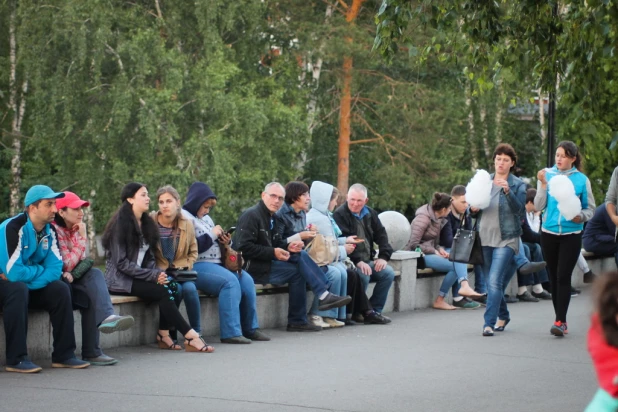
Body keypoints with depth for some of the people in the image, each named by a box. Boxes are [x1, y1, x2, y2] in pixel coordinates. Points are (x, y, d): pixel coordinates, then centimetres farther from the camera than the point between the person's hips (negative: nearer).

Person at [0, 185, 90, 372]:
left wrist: (24, 276, -25)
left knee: (60, 290, -14)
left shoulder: (49, 231, -2)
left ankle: (63, 355, -11)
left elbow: (55, 270, -11)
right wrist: (40, 271, -14)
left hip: (26, 287, 7)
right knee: (18, 289, -36)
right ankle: (16, 359, -32)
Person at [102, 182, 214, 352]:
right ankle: (190, 337, -25)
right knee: (162, 291, -26)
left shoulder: (146, 223, 13)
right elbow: (121, 262, -16)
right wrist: (152, 275, -21)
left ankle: (163, 335, -19)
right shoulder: (120, 224, -10)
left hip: (139, 277, 7)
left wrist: (155, 273, -7)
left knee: (172, 286, -20)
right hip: (120, 279, -7)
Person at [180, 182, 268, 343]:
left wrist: (225, 241, 8)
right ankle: (231, 332, -28)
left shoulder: (206, 218, 23)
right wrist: (212, 235, -10)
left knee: (246, 280, -11)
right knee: (230, 281, -28)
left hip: (216, 263, 9)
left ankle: (249, 328, -3)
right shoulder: (185, 217, -5)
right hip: (196, 265, -9)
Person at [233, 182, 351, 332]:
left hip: (267, 262, 9)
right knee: (296, 271, -19)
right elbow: (243, 247, -21)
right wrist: (272, 252, -21)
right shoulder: (251, 215, -12)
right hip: (252, 267, -9)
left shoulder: (270, 218, 17)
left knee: (301, 256, -7)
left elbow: (275, 242, 23)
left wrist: (287, 246, -1)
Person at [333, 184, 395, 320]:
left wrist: (383, 256, -2)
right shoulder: (339, 215, -8)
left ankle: (375, 310, -5)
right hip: (350, 262, -7)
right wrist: (358, 261, -28)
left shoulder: (370, 214, 14)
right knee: (363, 275, -33)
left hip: (368, 261, 7)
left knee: (388, 273, -14)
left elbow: (381, 235, 14)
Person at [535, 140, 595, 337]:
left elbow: (590, 209, 4)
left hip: (571, 234, -2)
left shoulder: (581, 179, -2)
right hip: (549, 233, 3)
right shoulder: (547, 175, 1)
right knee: (553, 277, 8)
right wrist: (543, 184, -15)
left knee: (563, 276, -10)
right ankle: (560, 319, 17)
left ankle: (560, 321, -10)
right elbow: (539, 206, -3)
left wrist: (581, 216, -17)